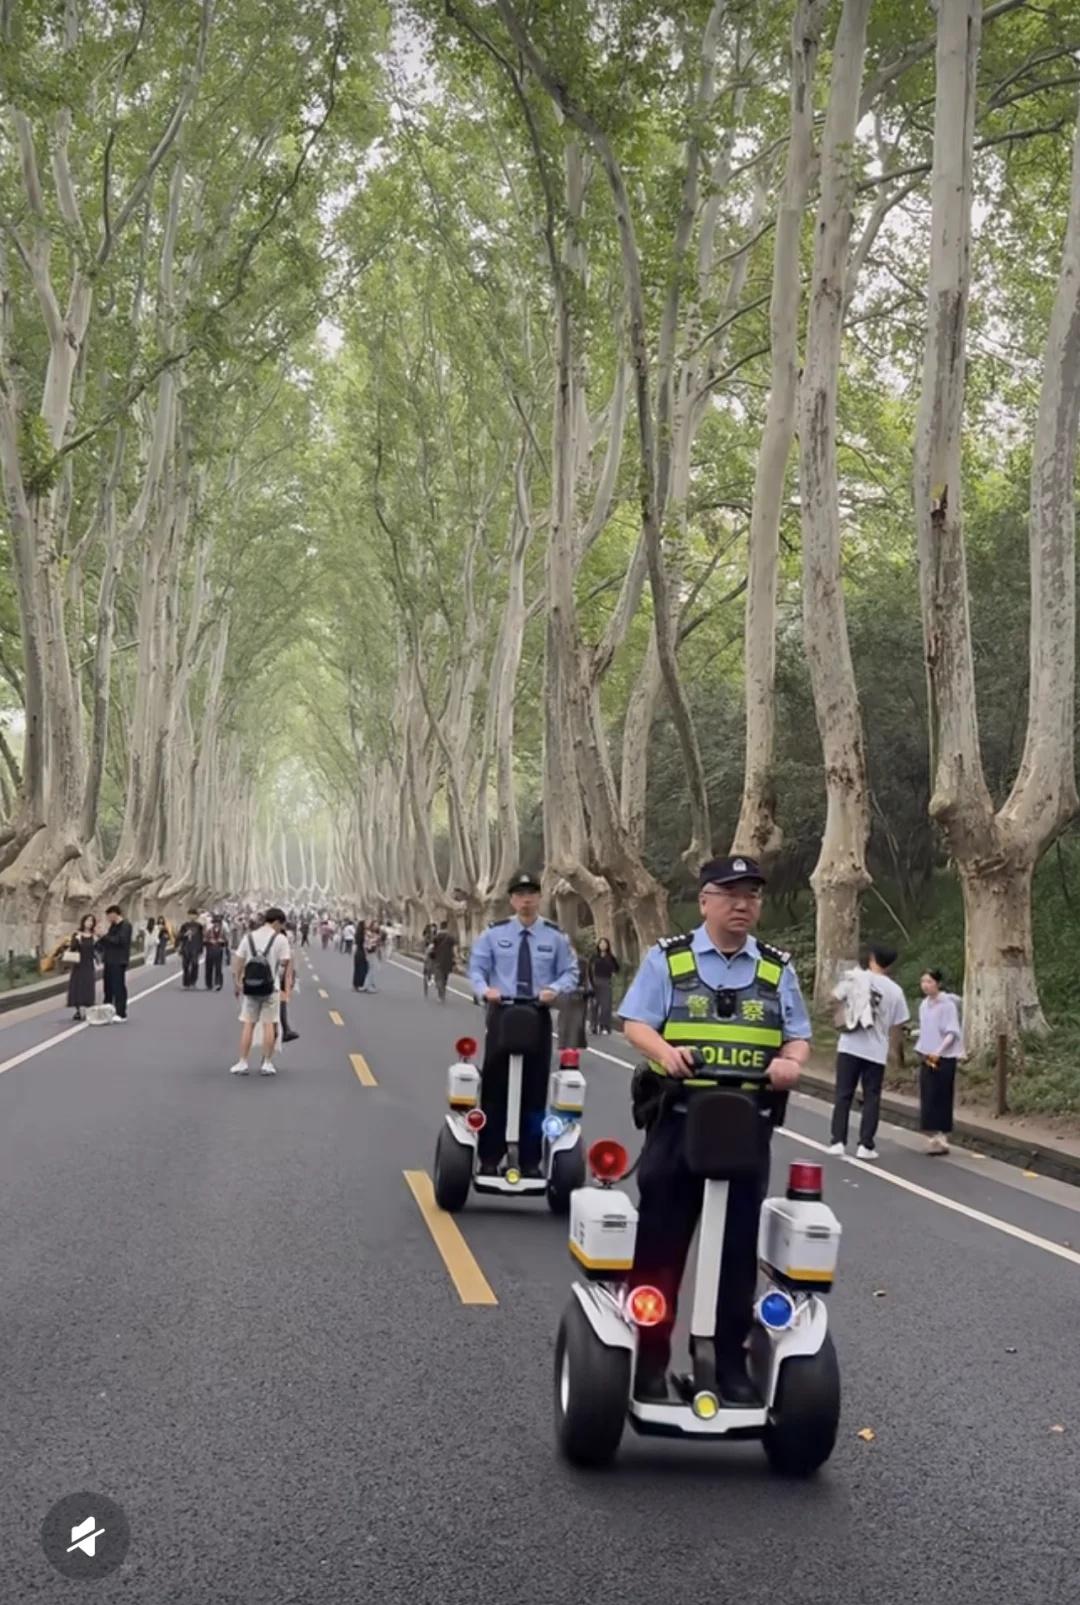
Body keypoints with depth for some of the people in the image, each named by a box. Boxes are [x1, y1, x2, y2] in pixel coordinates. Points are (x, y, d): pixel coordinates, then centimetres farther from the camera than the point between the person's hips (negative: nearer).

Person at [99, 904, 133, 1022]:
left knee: (119, 987, -7)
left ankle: (121, 1014, -5)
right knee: (108, 986, 13)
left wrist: (106, 936, -16)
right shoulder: (113, 926, 16)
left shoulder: (125, 925, -11)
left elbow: (121, 941, -21)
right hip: (109, 960, 9)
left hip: (119, 961, -9)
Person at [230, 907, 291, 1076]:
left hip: (250, 986, 3)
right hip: (271, 987, -3)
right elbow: (286, 964, -7)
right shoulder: (280, 939, -5)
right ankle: (267, 1064, 5)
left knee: (247, 1024, 7)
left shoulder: (249, 937, 5)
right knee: (269, 1024, 3)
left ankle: (242, 1063, 7)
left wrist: (237, 983, 12)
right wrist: (286, 987, 5)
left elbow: (238, 962, 4)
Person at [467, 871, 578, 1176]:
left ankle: (530, 1160, 16)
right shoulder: (493, 933, 1)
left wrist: (555, 989, -16)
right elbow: (476, 968, 3)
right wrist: (484, 990, -17)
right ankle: (489, 1158, 11)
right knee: (494, 1087, 1)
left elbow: (570, 972, 5)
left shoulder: (555, 936, 2)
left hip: (538, 1017, 1)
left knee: (535, 1090, 6)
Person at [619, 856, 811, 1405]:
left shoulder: (777, 969, 10)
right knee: (660, 1243, 4)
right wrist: (664, 1051, -22)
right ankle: (651, 1359, 15)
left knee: (738, 1248, 8)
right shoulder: (667, 958, 2)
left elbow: (797, 1037, 12)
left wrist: (791, 1061, -11)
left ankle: (729, 1362, 19)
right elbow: (635, 1023, -2)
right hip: (677, 1121, -2)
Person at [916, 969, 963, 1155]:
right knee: (927, 1099, 5)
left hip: (943, 1058, -7)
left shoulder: (947, 1005, -11)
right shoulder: (924, 1005, 10)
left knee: (940, 1099, -6)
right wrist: (921, 1051, 6)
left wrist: (938, 1052, -24)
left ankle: (942, 1139, -2)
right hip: (926, 1058, 7)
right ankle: (935, 1137, 11)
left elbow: (952, 1033, -14)